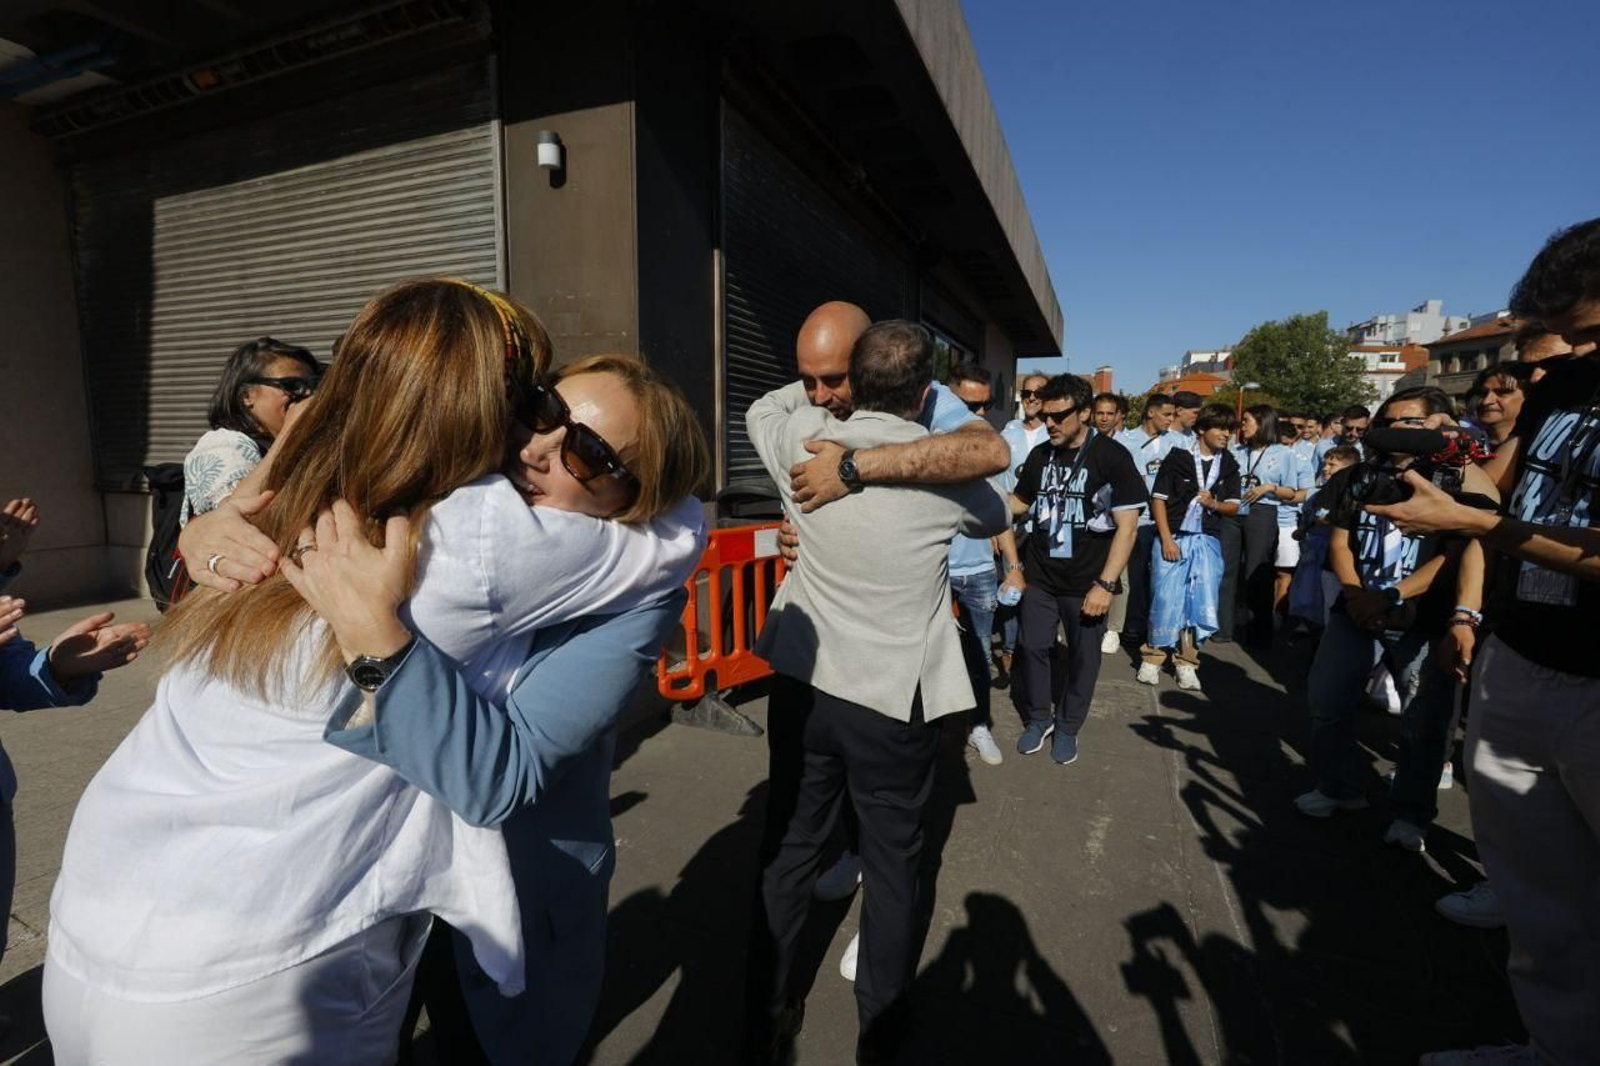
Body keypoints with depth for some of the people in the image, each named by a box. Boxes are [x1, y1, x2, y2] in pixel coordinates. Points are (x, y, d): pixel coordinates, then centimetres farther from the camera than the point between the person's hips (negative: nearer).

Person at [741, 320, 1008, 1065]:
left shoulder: (804, 442, -5)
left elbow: (763, 407, 19)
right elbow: (995, 519, 12)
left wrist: (821, 391, 27)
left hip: (803, 681, 3)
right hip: (896, 698, -3)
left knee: (791, 845, 18)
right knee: (892, 863, 16)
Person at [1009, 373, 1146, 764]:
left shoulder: (1112, 457, -11)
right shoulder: (1040, 455, 4)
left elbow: (1127, 525, -13)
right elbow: (1018, 503, 16)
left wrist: (1105, 584, -18)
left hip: (1086, 583, -4)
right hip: (1039, 577, 4)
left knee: (1083, 656, 10)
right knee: (1033, 647, 11)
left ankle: (1068, 727, 30)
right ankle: (1039, 717, 32)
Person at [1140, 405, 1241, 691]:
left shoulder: (1229, 465, 8)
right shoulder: (1178, 457, -4)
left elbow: (1233, 505, 12)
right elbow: (1158, 499, -5)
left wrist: (1214, 504, -11)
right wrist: (1167, 539, -12)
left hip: (1207, 542, 4)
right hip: (1173, 538, -4)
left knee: (1202, 602, 2)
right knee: (1165, 599, -4)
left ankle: (1186, 662, 16)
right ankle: (1153, 657, 11)